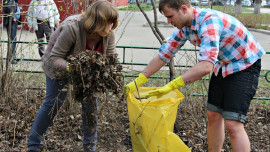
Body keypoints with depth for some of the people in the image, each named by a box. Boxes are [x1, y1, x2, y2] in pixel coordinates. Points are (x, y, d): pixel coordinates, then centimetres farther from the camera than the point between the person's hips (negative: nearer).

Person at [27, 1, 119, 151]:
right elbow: (55, 58, -33)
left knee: (91, 102, -1)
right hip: (59, 66, -4)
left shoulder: (108, 33, -23)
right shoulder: (72, 27, -38)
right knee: (53, 104, 0)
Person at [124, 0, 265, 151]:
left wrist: (170, 86, -41)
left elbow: (206, 65, -40)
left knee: (232, 124, -16)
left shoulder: (209, 20, -31)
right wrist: (137, 82, 2)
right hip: (222, 66, 8)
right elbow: (164, 55, 5)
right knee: (213, 115, 10)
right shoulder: (184, 27, -4)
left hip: (244, 65, -8)